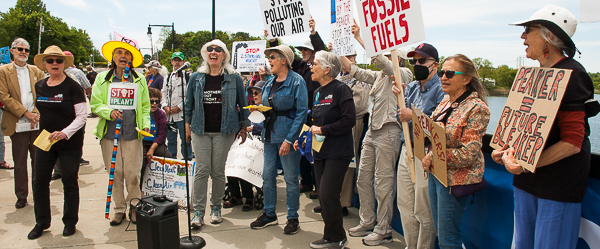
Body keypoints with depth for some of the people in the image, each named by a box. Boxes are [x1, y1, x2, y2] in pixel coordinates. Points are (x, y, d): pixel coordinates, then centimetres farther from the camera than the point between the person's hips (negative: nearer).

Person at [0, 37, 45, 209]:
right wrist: (25, 113, -12)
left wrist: (36, 114, -7)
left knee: (38, 161, 6)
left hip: (37, 124, 2)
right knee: (20, 163, 6)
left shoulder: (36, 71, 12)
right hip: (17, 124, -2)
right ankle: (21, 196, 17)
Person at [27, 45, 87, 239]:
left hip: (70, 143, -5)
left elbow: (82, 116, -13)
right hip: (44, 142, 5)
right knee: (39, 181, 6)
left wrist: (65, 133, -24)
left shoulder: (72, 86, -10)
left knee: (70, 183, 5)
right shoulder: (39, 87, 7)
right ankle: (42, 222, 22)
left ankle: (70, 222, 21)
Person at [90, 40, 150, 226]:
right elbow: (95, 105, 5)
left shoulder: (139, 79, 12)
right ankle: (119, 209, 18)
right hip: (109, 132, 0)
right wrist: (109, 112, -15)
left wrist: (146, 124, 0)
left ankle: (134, 207, 17)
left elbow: (145, 106, 15)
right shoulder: (102, 78, 9)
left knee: (132, 172, -2)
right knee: (115, 173, 4)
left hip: (132, 132, 0)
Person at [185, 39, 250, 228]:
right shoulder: (196, 78, 7)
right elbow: (189, 104, 13)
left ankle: (216, 207, 21)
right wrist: (187, 125, 11)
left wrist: (243, 127, 5)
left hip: (224, 131, -1)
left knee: (218, 171, 6)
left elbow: (242, 103, 6)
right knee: (201, 170, -2)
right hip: (201, 130, 1)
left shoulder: (233, 78, 2)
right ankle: (198, 210, 5)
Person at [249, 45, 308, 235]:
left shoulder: (296, 81, -9)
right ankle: (269, 214, 25)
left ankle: (293, 218, 16)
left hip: (288, 134, -7)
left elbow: (302, 112, -15)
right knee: (267, 175, 10)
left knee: (290, 178, 2)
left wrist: (289, 139, -20)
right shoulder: (269, 83, 13)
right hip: (270, 133, 7)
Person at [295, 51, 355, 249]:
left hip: (338, 152, -8)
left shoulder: (340, 89, -11)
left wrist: (323, 130, -16)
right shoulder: (317, 92, 13)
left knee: (328, 194, -10)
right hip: (320, 151, 8)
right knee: (323, 195, 11)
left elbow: (349, 120, -18)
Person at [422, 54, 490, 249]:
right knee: (440, 232, 18)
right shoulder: (446, 101, 8)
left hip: (455, 178, -8)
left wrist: (432, 156, -18)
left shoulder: (476, 108, -17)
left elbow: (468, 154, -21)